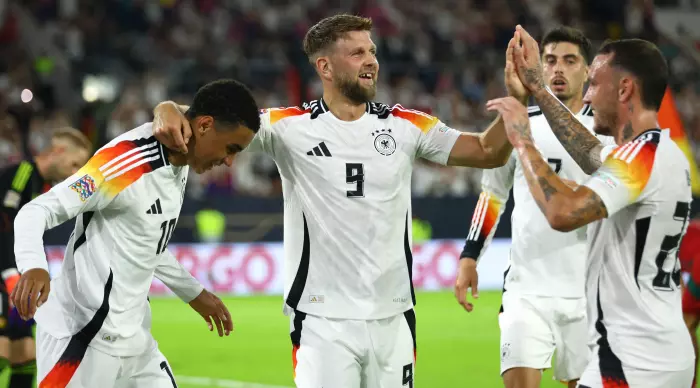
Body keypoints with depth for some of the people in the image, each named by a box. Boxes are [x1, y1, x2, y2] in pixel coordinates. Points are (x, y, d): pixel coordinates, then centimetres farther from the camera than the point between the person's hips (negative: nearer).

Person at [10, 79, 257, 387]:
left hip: (131, 335, 9)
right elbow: (36, 212, -22)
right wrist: (33, 267, -40)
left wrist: (194, 294, 32)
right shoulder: (127, 162, -20)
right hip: (86, 338, -9)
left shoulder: (180, 163, 9)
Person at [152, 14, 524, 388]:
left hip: (393, 318, 3)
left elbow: (488, 152, 9)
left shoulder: (406, 126, 6)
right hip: (323, 321, -3)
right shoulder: (290, 126, -3)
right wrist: (168, 110, -28)